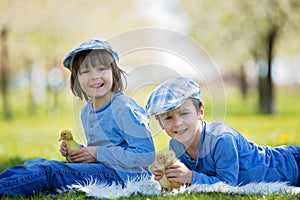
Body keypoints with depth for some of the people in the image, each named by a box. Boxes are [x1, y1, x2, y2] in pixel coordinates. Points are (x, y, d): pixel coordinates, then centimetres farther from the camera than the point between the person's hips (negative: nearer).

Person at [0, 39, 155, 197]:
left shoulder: (124, 109, -14)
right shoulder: (86, 112, 13)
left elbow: (146, 155, -20)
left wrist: (98, 153, -17)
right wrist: (75, 150, 2)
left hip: (122, 175, -8)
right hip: (100, 170, 8)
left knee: (49, 172, -21)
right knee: (38, 164, -3)